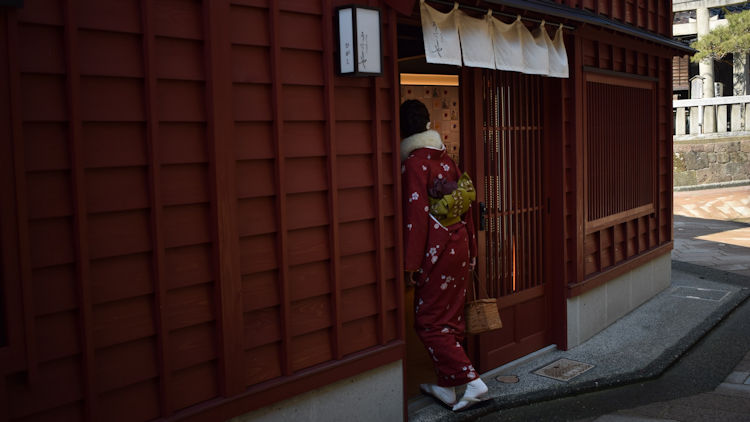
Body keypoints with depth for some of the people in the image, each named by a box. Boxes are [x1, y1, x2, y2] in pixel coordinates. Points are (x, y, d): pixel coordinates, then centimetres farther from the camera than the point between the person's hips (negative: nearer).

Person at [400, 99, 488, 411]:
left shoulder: (414, 163, -14)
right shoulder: (446, 159, 9)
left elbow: (416, 214, -18)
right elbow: (466, 207, 11)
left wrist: (410, 263, -14)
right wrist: (470, 253, 18)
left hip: (437, 250, -8)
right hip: (460, 245, 8)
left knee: (429, 322, 3)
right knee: (451, 319, 15)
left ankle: (472, 381, -2)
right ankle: (446, 387, 26)